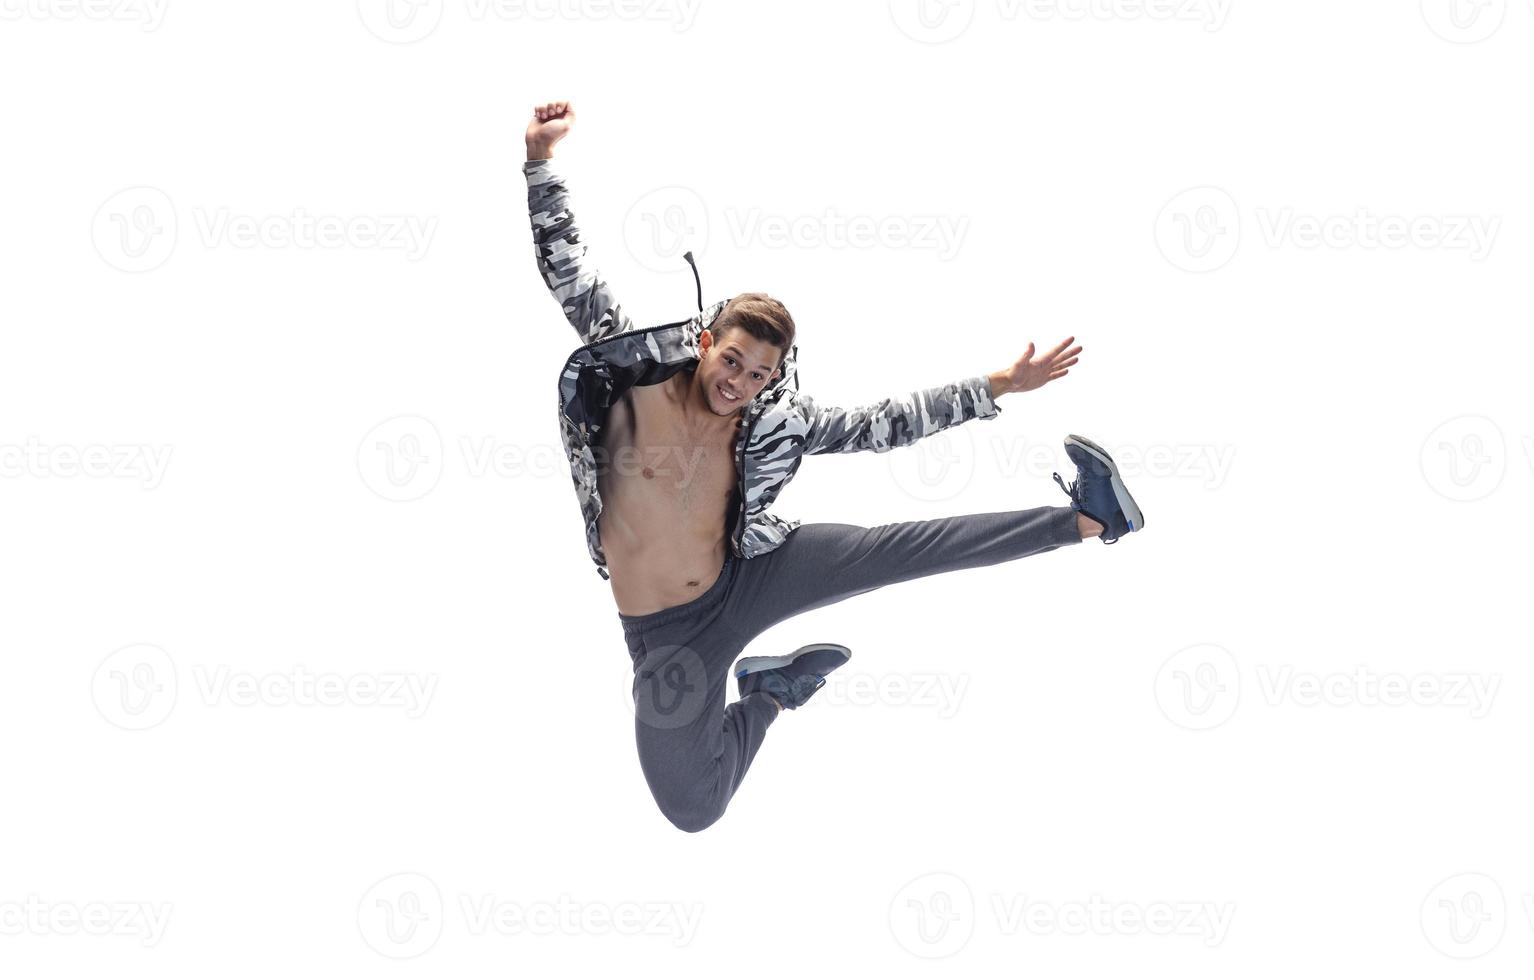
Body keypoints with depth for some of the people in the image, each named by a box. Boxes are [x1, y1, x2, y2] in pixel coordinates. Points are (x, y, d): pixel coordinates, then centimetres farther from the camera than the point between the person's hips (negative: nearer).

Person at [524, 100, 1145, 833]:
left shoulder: (773, 423, -10)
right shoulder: (637, 376, -17)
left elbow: (879, 425, -2)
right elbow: (568, 272, -15)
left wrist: (998, 385, -5)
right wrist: (541, 160, -22)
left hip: (746, 579, 1)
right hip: (667, 636, -1)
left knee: (892, 550, -19)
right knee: (692, 812, -8)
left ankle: (1084, 517, -14)